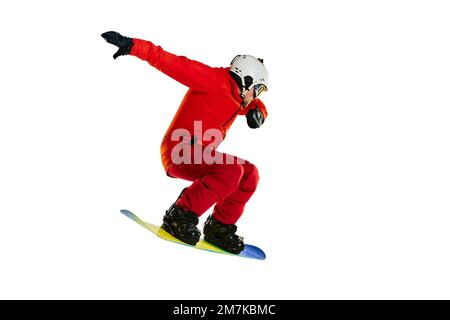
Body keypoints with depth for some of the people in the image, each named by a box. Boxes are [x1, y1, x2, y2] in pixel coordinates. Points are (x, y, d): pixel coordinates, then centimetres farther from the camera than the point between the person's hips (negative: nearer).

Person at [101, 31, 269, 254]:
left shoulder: (235, 96, 17)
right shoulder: (215, 79, -10)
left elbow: (256, 104, 32)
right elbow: (175, 64, -16)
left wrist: (257, 111, 5)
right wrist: (134, 46, -26)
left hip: (198, 155, 9)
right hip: (180, 152, -9)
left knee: (249, 174, 5)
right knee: (231, 170, -28)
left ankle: (219, 227, 9)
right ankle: (179, 216, -20)